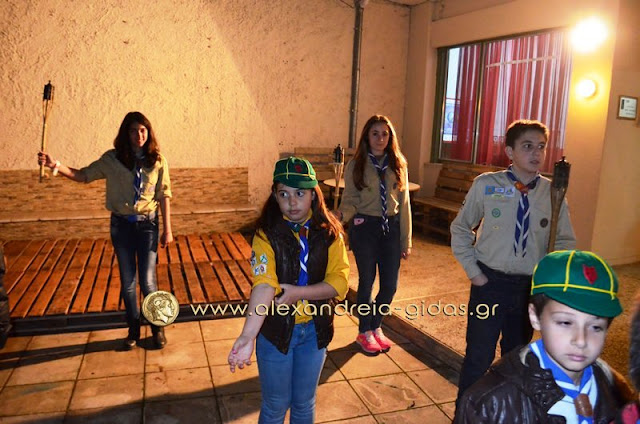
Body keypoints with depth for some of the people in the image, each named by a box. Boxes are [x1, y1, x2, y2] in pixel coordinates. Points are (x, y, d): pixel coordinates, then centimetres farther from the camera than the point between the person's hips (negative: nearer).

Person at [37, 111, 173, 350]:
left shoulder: (157, 161, -4)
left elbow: (164, 196, -2)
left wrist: (167, 230, -3)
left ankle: (157, 328, 21)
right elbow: (83, 176, 4)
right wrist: (55, 165, -12)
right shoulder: (112, 159, -2)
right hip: (121, 225, 2)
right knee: (127, 282, 10)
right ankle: (133, 330, 28)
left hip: (147, 225, -2)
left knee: (148, 282, -3)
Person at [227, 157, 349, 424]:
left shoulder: (329, 233, -7)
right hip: (276, 331, -2)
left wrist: (298, 293, -24)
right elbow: (264, 286, -29)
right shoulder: (267, 234, -16)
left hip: (315, 331, 2)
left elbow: (339, 282, -13)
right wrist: (247, 336, -42)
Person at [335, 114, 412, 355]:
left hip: (391, 227, 3)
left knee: (390, 285, 7)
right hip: (365, 227, -3)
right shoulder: (356, 165, -3)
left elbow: (404, 204, 5)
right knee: (366, 282, 8)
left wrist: (406, 240, 4)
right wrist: (341, 214, -27)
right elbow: (350, 200, -3)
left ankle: (375, 327, 33)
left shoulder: (398, 164, 4)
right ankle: (365, 332, 29)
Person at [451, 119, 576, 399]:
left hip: (532, 287, 3)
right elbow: (460, 229, 1)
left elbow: (566, 241, 6)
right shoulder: (486, 185, -9)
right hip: (490, 282, -3)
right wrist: (472, 271, -4)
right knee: (479, 355, 5)